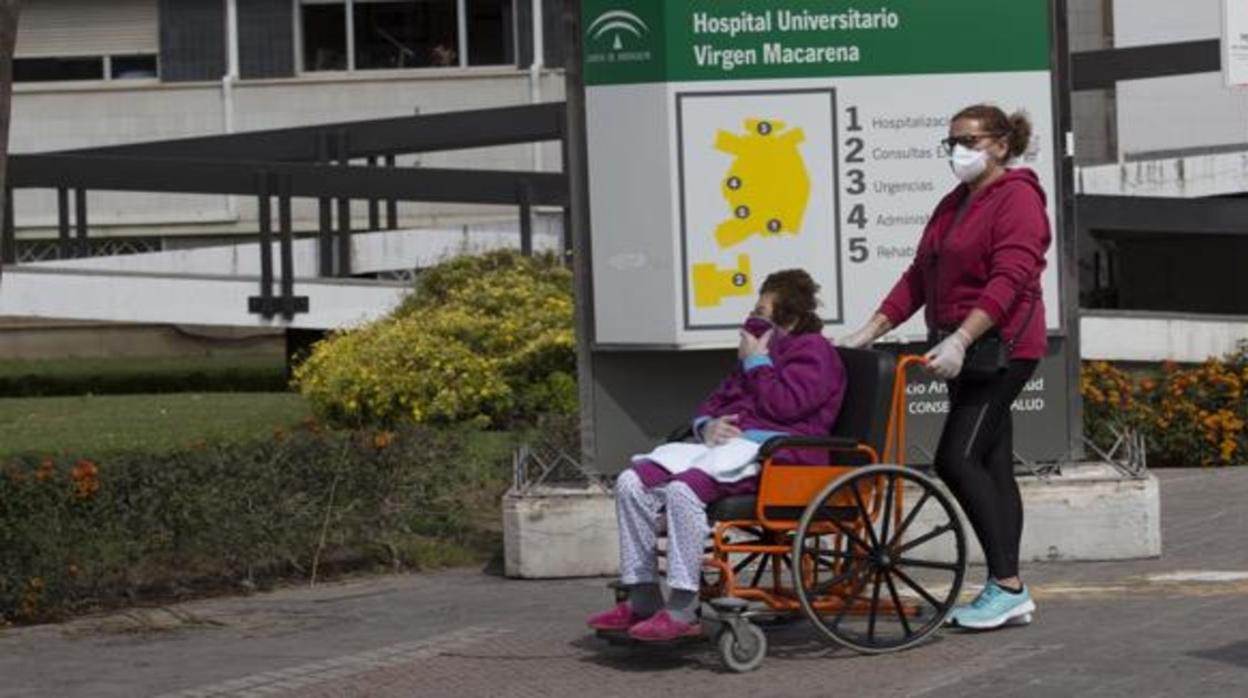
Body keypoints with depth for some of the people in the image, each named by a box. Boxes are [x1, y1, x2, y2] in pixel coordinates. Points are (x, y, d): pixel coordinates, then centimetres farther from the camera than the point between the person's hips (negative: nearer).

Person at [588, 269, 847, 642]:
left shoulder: (813, 351, 3)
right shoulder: (762, 350, 30)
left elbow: (783, 406, -13)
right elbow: (716, 400, 30)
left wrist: (756, 363, 0)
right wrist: (707, 425, 6)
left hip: (773, 449, -9)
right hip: (727, 441, 10)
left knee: (684, 488, -35)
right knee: (633, 482, -10)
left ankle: (682, 611, -33)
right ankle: (642, 599, -10)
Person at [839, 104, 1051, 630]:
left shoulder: (1017, 197, -8)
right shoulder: (953, 205, 20)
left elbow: (1009, 278, -20)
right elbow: (919, 277, 17)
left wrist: (960, 339, -29)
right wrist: (867, 333, 7)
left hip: (1001, 346, -9)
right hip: (969, 351, 9)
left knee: (957, 459, -15)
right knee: (991, 467, 8)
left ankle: (1007, 585, -12)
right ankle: (1007, 593, 10)